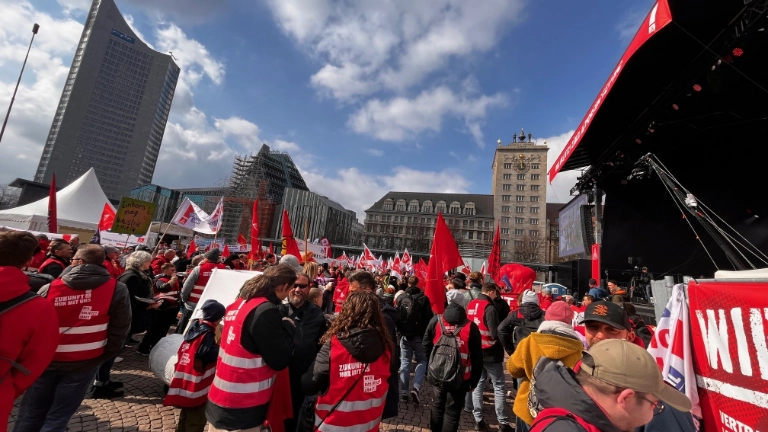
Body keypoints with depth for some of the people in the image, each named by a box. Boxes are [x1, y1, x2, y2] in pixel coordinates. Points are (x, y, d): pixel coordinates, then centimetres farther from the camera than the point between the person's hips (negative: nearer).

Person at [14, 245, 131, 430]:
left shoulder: (49, 288, -6)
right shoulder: (117, 290, -11)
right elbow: (119, 330, -8)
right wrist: (104, 356, 5)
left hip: (46, 359, 2)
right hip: (84, 363, -1)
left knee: (31, 413, 20)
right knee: (58, 417, 12)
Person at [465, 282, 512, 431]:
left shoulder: (471, 305, 3)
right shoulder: (490, 308, -19)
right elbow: (494, 334, -20)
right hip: (490, 352, -6)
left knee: (478, 384, 14)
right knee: (499, 387, 7)